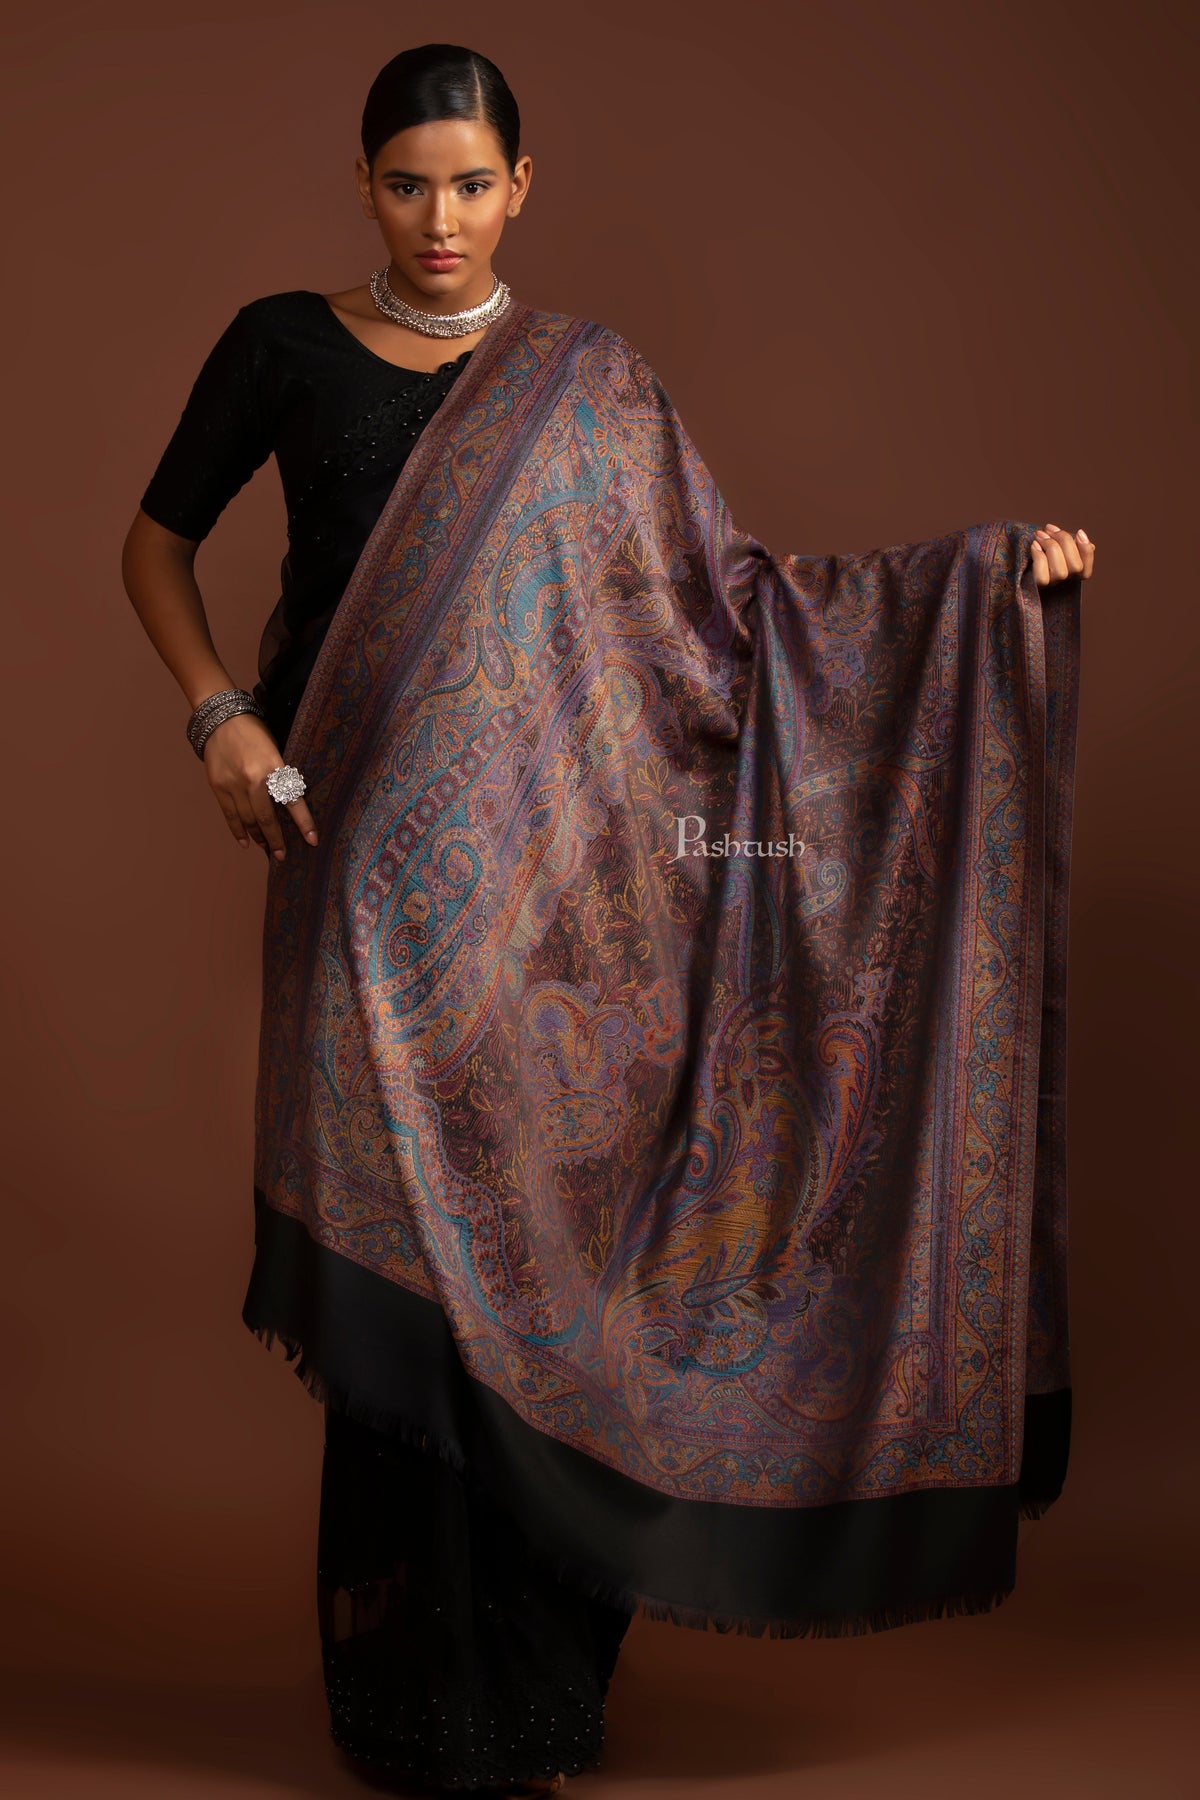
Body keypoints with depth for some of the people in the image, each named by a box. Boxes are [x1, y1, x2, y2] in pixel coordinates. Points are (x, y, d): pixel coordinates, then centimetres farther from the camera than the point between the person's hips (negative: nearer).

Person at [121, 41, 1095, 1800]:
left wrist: (985, 563, 0)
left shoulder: (590, 382, 10)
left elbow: (727, 583, 8)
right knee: (406, 1248, -2)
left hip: (543, 862, 1)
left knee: (532, 1225, 2)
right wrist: (220, 715, -2)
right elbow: (158, 539, 15)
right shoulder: (285, 345, 7)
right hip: (368, 845, -1)